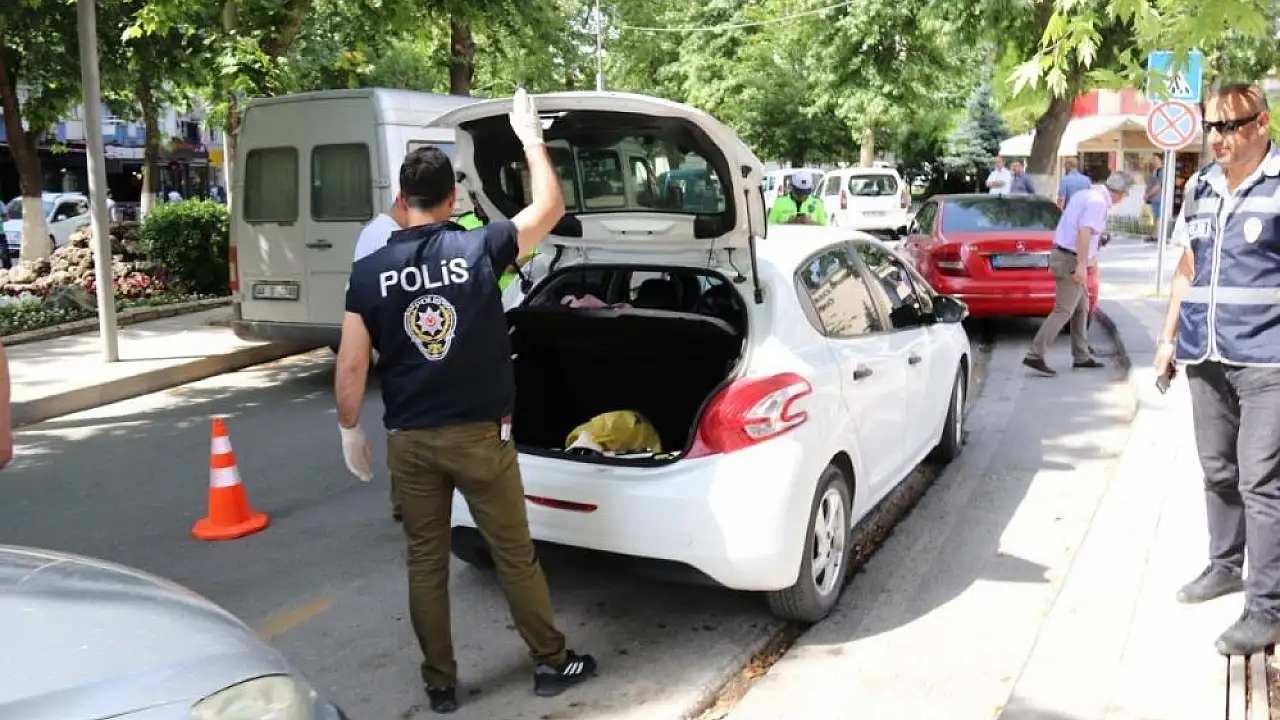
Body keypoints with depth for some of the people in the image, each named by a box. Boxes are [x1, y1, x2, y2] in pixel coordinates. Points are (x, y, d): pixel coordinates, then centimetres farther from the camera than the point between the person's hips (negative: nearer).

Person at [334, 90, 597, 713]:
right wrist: (530, 136, 16)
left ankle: (440, 684, 23)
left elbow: (351, 367, -4)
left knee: (425, 562, 13)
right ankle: (552, 662, 26)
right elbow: (551, 206, 5)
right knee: (515, 554, 12)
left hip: (409, 440, 2)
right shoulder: (479, 250, -8)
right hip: (479, 435, -1)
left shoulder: (369, 272, -3)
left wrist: (350, 432, 10)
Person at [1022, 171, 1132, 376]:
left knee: (1082, 307, 17)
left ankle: (1081, 356, 23)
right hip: (1071, 259, -10)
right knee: (1063, 311, -8)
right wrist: (1082, 265, -27)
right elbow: (1084, 232, -25)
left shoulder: (1086, 194, 14)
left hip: (1062, 253, 10)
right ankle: (1035, 356, -11)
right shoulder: (1098, 202, -15)